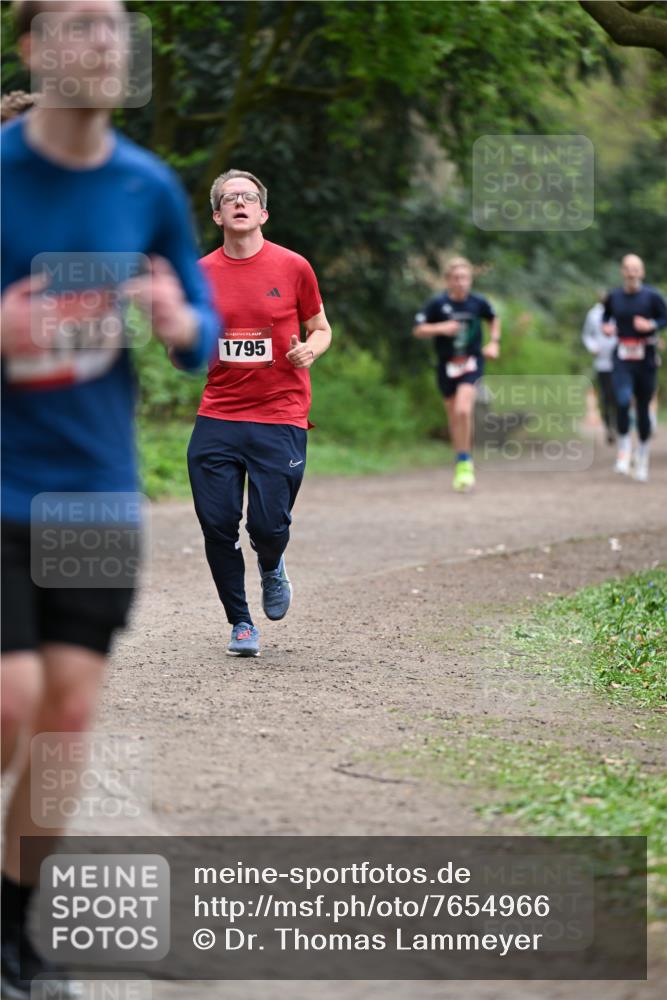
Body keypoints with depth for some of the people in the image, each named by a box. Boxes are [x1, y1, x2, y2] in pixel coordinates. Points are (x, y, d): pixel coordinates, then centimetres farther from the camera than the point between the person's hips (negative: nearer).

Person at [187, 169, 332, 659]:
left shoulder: (293, 267, 2)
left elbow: (321, 329, 13)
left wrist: (310, 349, -9)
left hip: (280, 416, -2)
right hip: (217, 419, 2)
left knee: (269, 527, -8)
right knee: (217, 525, -3)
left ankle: (272, 566, 30)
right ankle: (241, 622, 16)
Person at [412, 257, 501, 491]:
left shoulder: (478, 302, -4)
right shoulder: (437, 303, -8)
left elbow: (494, 319, 18)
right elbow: (418, 330, -3)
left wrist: (494, 343, 5)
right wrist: (440, 329, -19)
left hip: (471, 363, -2)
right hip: (447, 365, 2)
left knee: (463, 410, -23)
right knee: (454, 417, 10)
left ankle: (465, 462, -13)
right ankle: (462, 463, 28)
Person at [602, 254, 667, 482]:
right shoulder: (614, 297, 3)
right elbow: (606, 316, 20)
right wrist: (606, 327, -1)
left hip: (645, 357, 0)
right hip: (622, 358, 0)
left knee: (643, 408, 6)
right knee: (623, 400, -22)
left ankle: (642, 458, 22)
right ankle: (624, 449, -4)